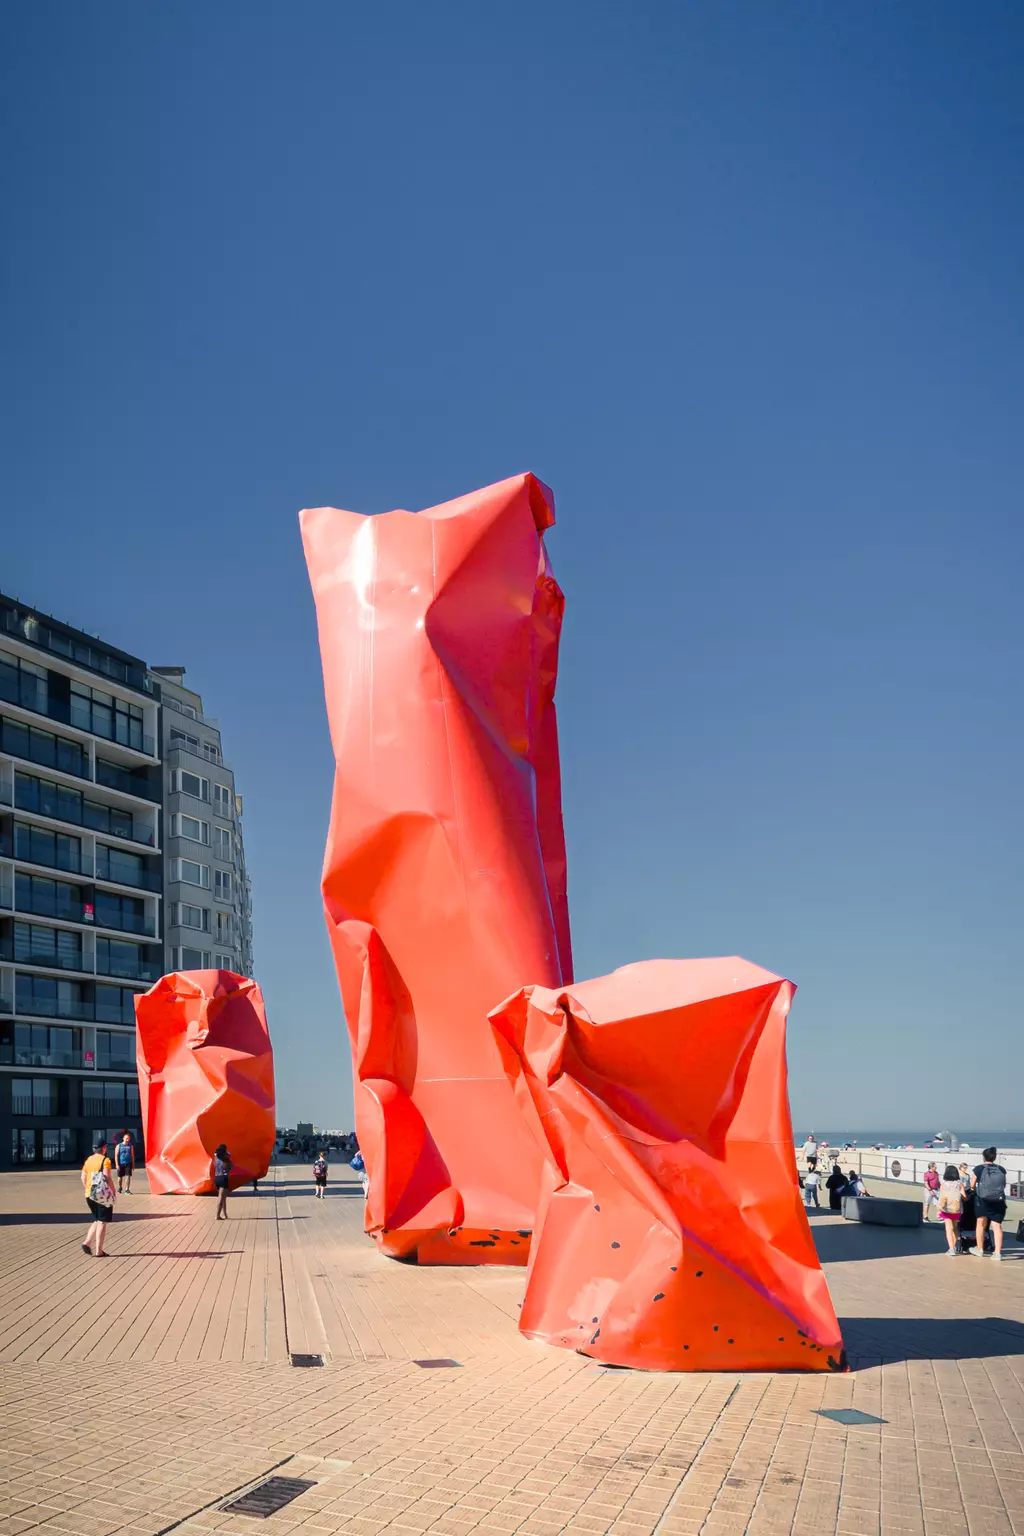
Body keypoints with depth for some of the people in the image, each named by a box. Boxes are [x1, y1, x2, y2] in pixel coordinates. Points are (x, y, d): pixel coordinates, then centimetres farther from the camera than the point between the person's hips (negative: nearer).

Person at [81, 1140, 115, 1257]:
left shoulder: (88, 1160, 9)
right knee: (102, 1222, 1)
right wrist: (113, 1191, -8)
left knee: (97, 1221, 21)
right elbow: (107, 1177, -17)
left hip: (90, 1195, 6)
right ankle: (98, 1251, 1)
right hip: (104, 1195, -6)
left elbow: (83, 1178, 10)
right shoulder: (105, 1160, -11)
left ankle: (87, 1242, 5)